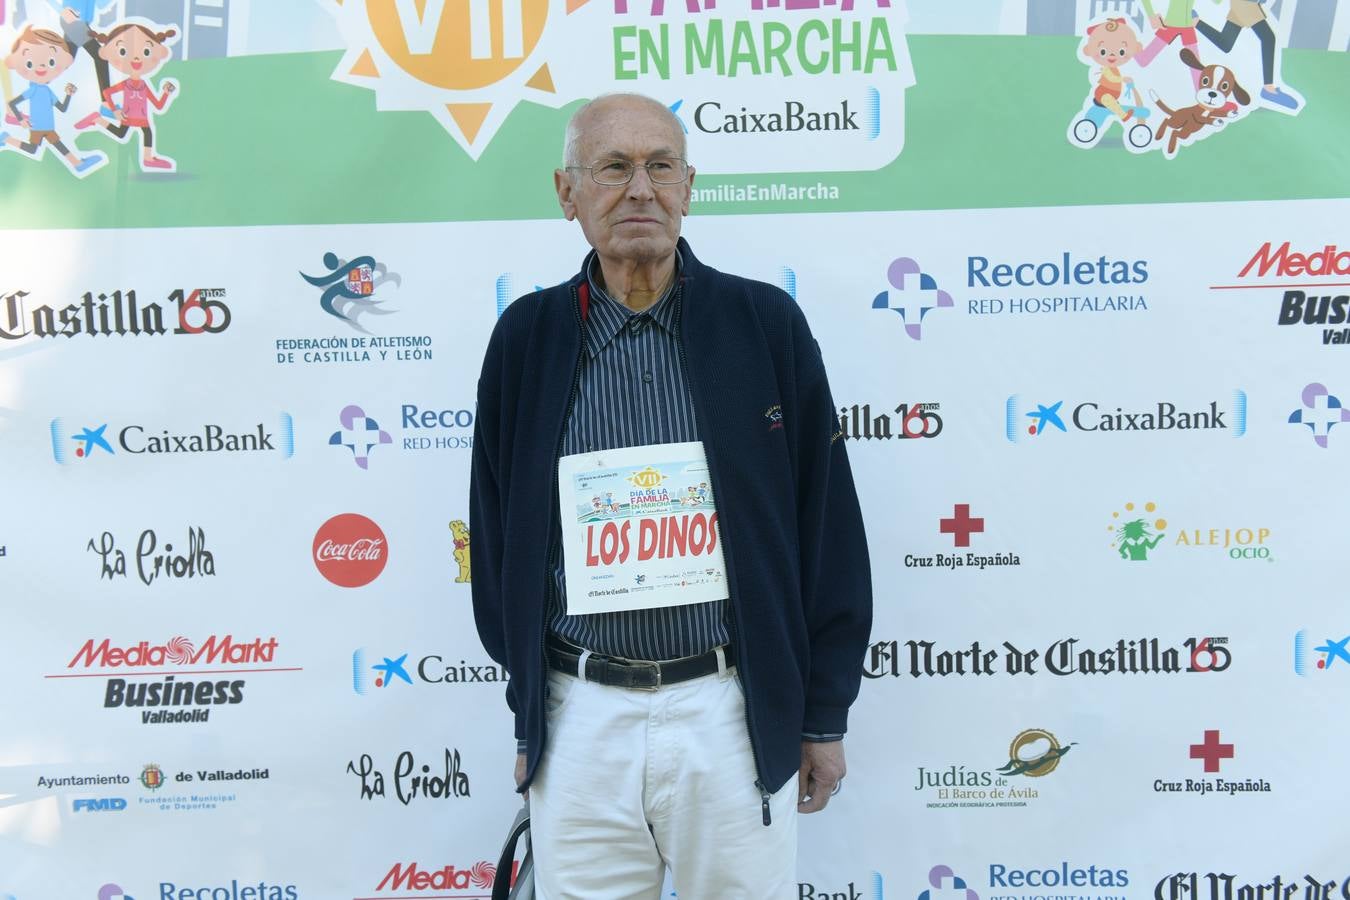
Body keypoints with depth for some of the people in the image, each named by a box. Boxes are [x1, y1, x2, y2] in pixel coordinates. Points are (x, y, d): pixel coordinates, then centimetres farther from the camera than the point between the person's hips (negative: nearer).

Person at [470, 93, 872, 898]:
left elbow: (827, 524, 2)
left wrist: (826, 713, 3)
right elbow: (497, 531, 10)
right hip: (578, 718, 2)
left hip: (733, 708, -1)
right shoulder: (525, 338, 3)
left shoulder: (766, 322, -1)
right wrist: (527, 707, 11)